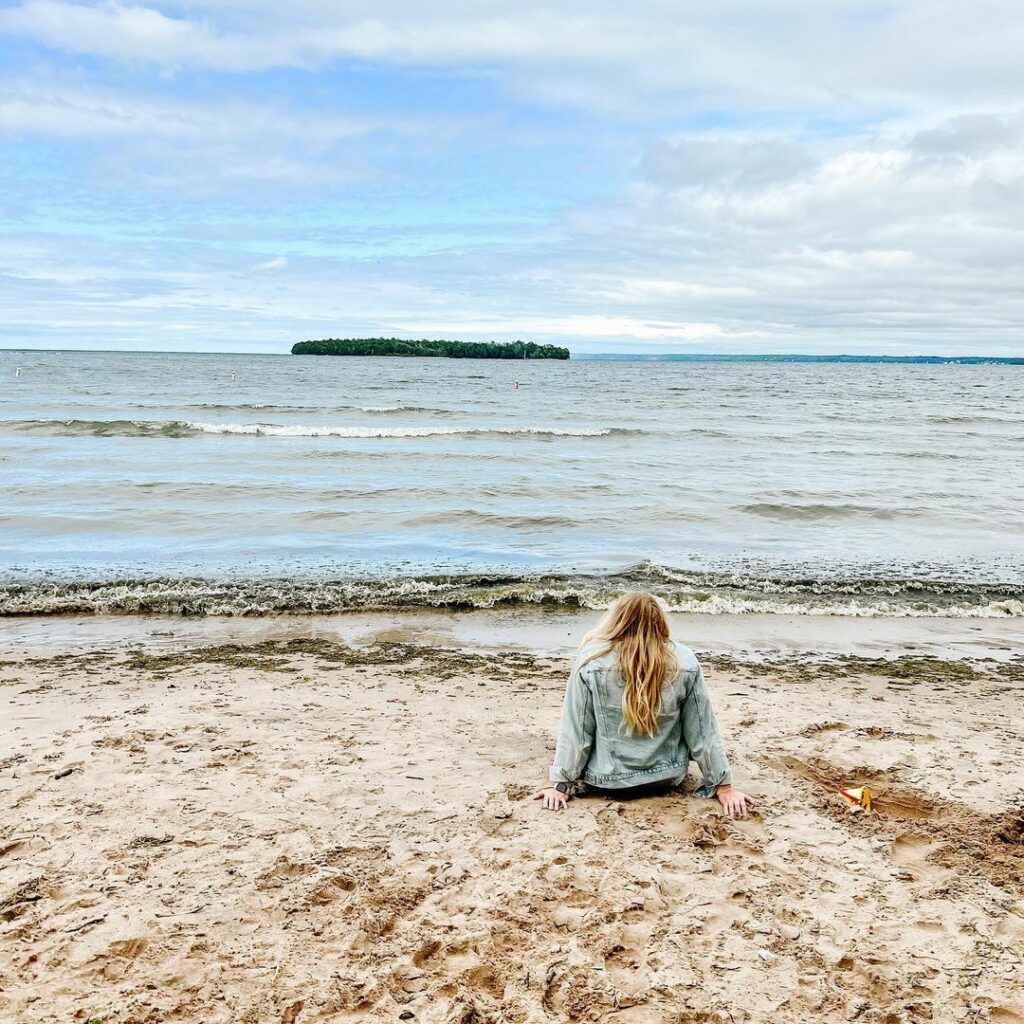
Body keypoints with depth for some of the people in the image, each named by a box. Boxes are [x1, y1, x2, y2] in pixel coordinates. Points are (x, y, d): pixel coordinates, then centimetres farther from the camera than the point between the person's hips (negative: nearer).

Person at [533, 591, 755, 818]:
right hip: (667, 778, 1)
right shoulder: (684, 663, -14)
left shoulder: (591, 661, -18)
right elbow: (702, 731, -7)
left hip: (607, 782, -1)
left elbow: (575, 729, -12)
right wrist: (724, 787, 3)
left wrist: (562, 785, -2)